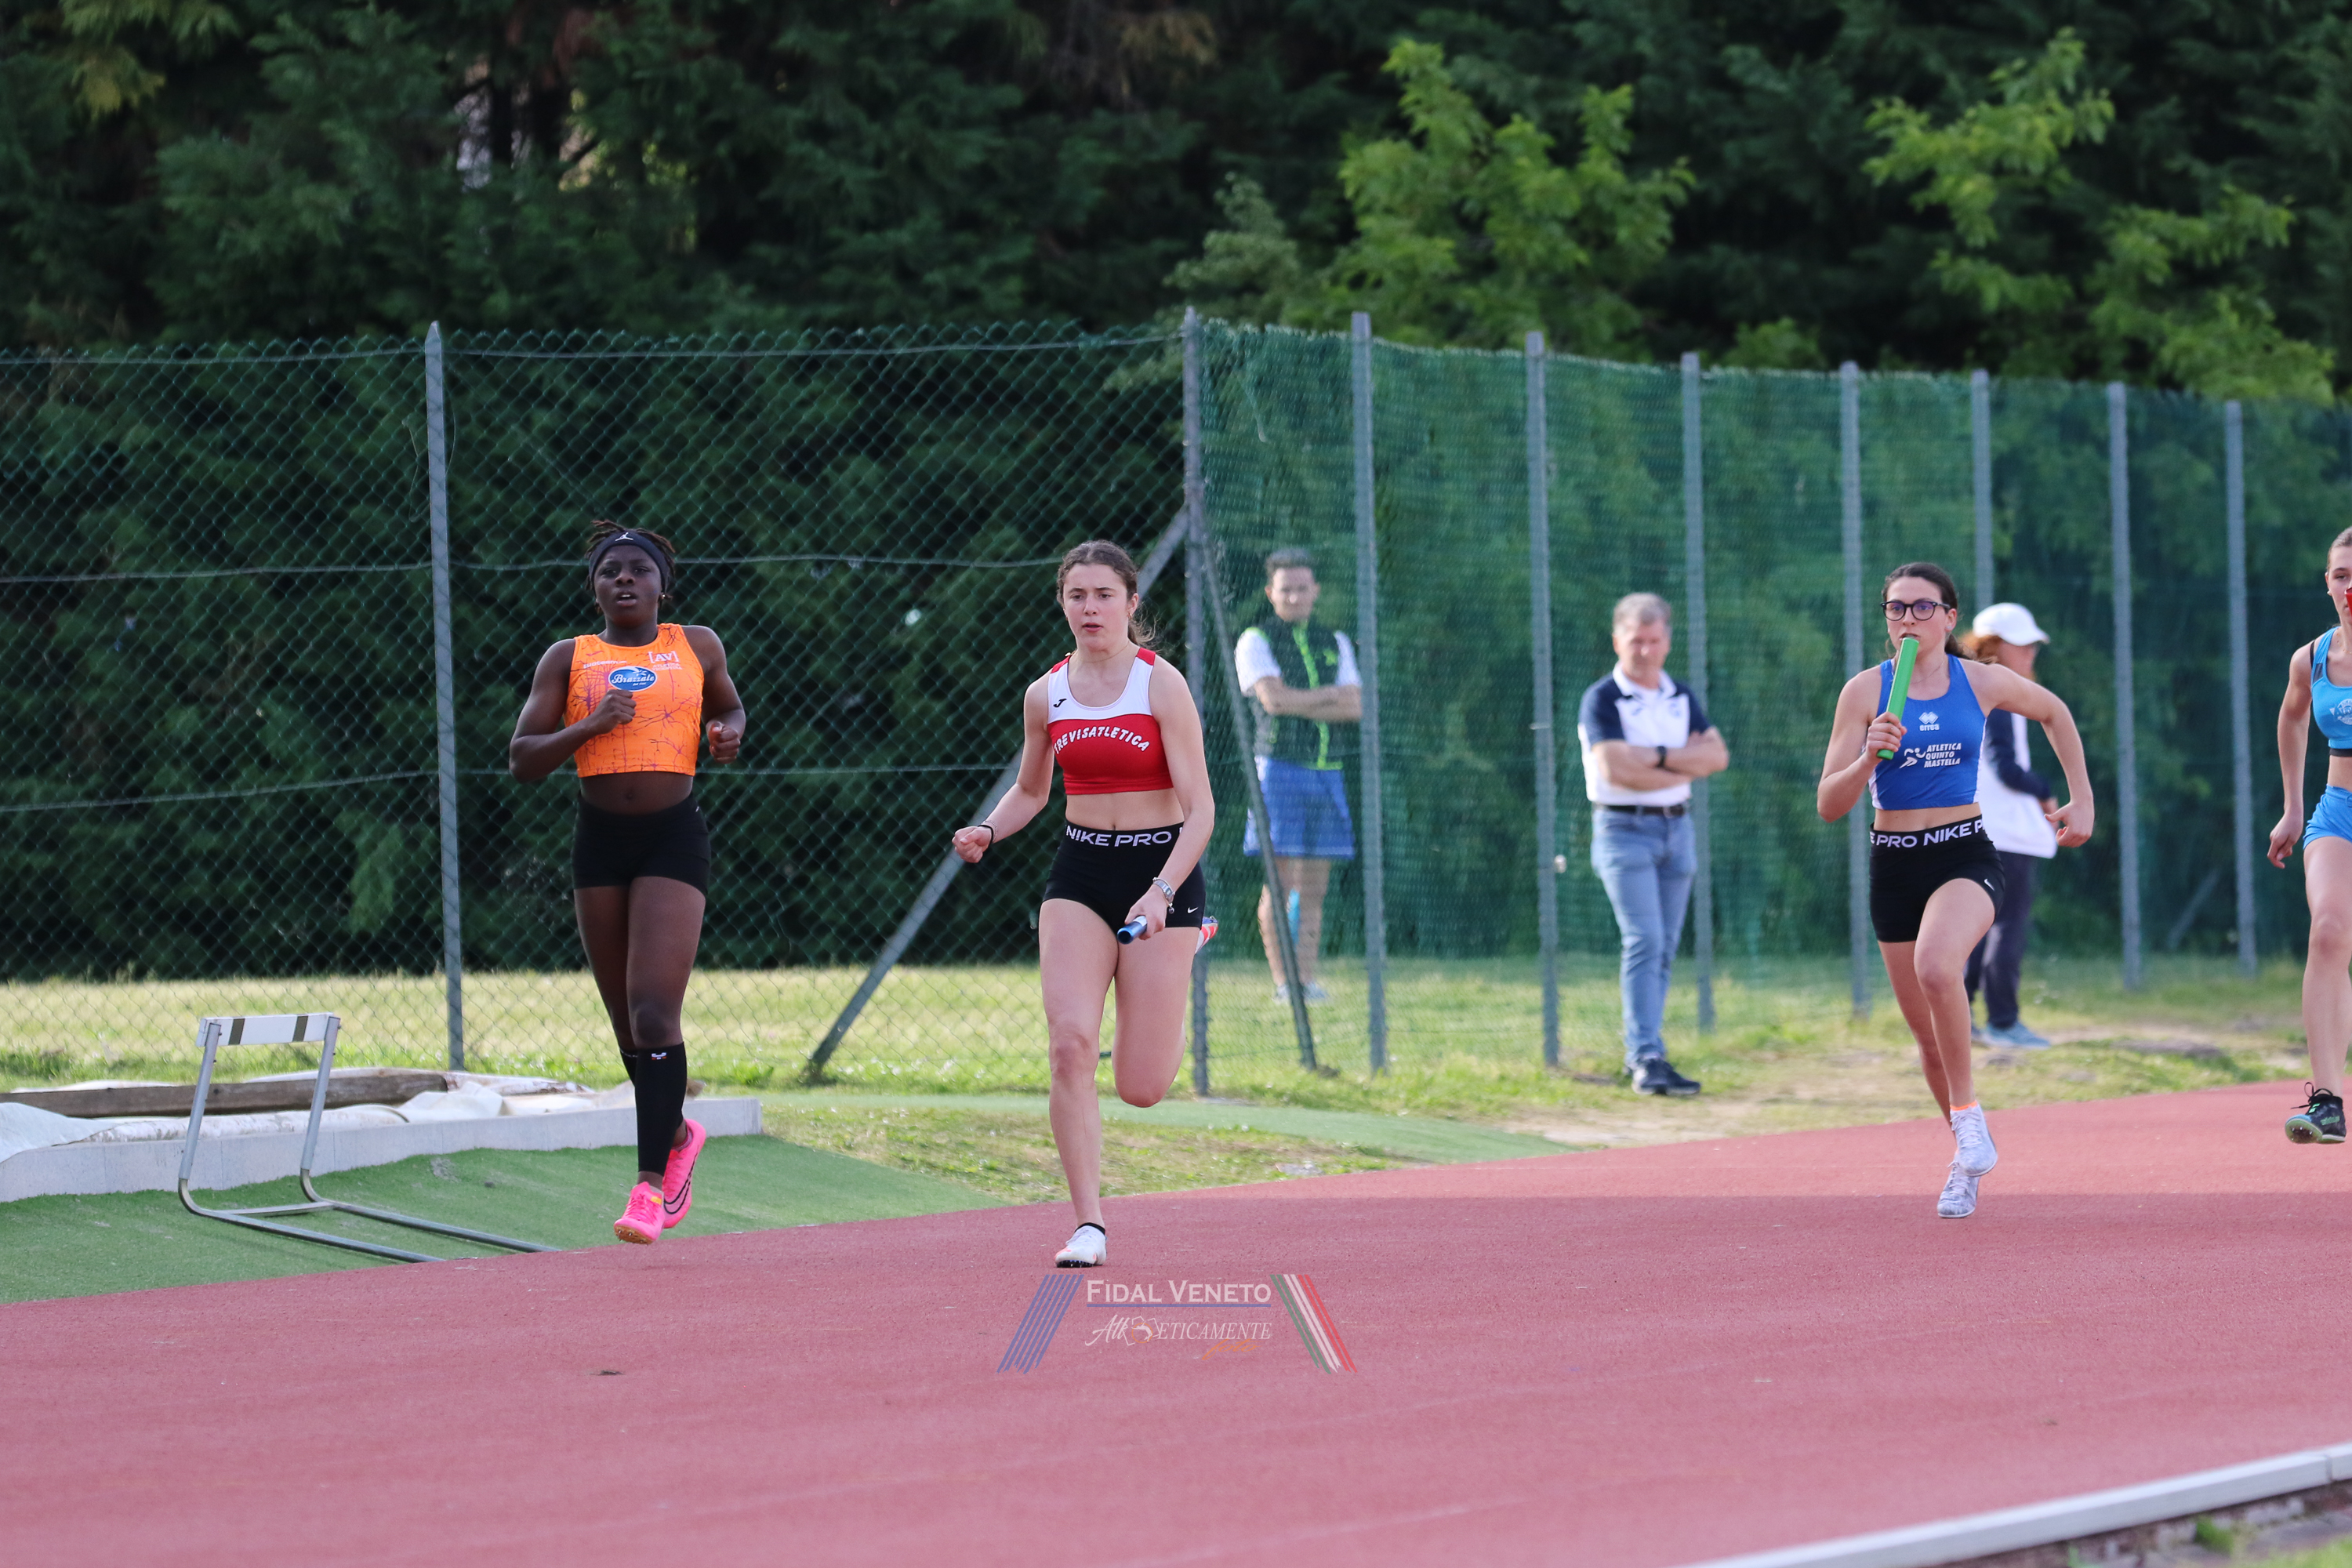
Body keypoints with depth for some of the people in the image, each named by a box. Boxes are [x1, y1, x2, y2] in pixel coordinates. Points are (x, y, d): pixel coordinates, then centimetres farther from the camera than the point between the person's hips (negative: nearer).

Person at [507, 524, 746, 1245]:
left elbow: (728, 705, 26)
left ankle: (651, 1185, -16)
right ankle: (677, 1135, 37)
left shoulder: (697, 646, 7)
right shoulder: (569, 659, 6)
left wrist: (729, 732, 2)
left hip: (675, 839, -2)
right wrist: (590, 727, -14)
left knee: (654, 1012, -16)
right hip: (601, 840, 2)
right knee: (627, 1020, 10)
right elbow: (522, 760, 1)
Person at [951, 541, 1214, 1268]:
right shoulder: (1046, 696, 3)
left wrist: (1162, 893, -27)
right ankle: (1088, 1225, -11)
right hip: (1078, 872, 3)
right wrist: (987, 832, -1)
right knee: (1070, 1045, -19)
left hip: (1161, 868, -3)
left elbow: (1200, 810, -13)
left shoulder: (1162, 686, -11)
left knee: (1141, 1087, -2)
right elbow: (1031, 791, 21)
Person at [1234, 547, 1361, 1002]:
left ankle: (1307, 978, 5)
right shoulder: (1255, 641, 2)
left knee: (1314, 887, 4)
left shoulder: (1335, 644, 15)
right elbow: (1273, 698, -14)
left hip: (1329, 772, 4)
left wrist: (1299, 704, -9)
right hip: (1281, 766, -4)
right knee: (1279, 882, -9)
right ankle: (1281, 979, -9)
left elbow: (1356, 707, 2)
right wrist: (1331, 696, -4)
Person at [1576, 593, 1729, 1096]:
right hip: (1625, 830, -6)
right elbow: (1615, 768, -19)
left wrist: (1657, 756, -15)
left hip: (1676, 827, 6)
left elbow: (1717, 755, -1)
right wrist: (1685, 766, -11)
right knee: (1643, 941, -16)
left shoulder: (1682, 697, 12)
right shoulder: (1602, 700, -6)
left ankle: (1640, 1052, 16)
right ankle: (1647, 1059, -22)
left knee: (1664, 947, 7)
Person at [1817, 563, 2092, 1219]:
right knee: (1929, 1034, 7)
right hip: (1894, 863, 2)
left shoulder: (1983, 683, -1)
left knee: (1936, 967, -34)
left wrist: (2081, 799, 19)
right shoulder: (1865, 692, -2)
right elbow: (1829, 805, -6)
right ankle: (1970, 1159, 29)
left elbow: (2054, 712, 21)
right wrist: (1868, 759, -24)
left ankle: (1969, 1115, -17)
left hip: (1965, 855, -2)